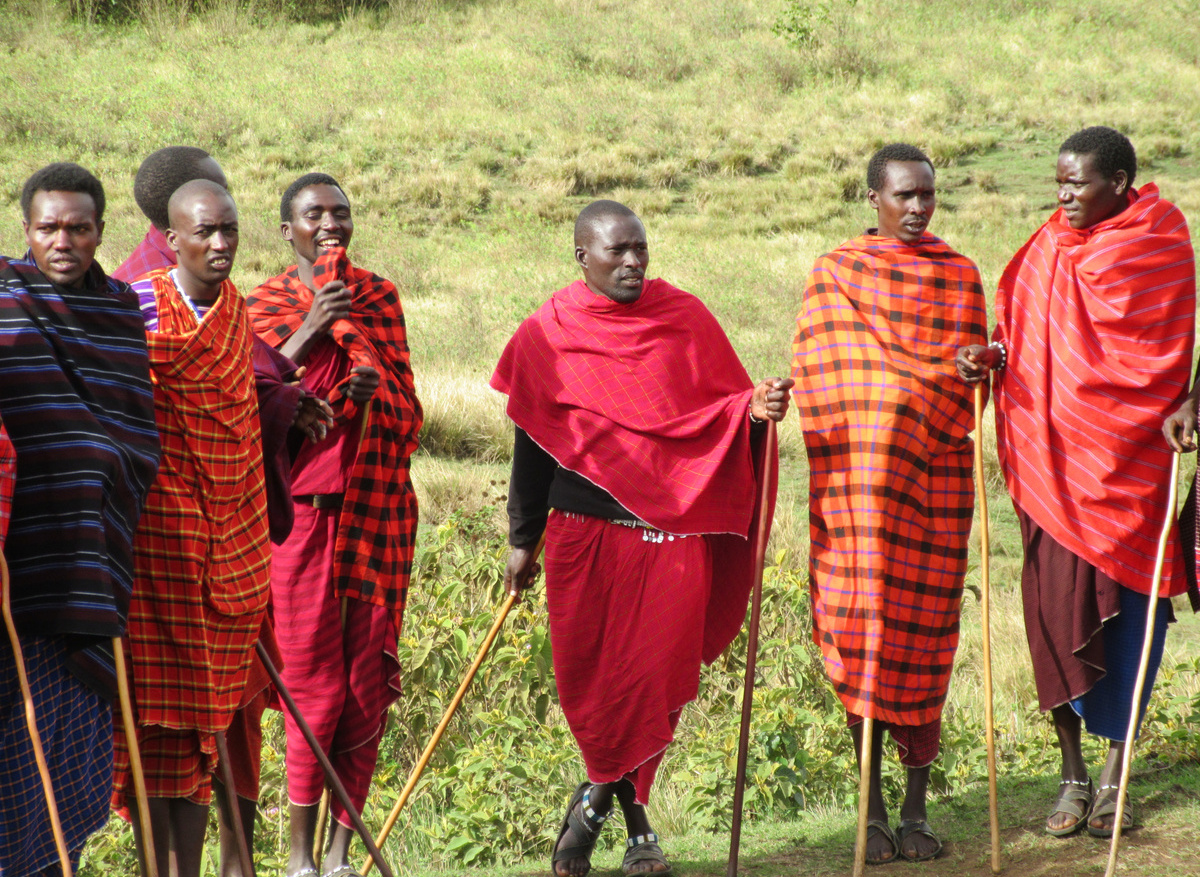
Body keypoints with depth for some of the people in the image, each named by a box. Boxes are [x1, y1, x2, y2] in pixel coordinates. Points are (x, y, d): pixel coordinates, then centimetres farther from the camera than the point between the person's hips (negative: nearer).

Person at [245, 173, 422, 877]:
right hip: (302, 501, -2)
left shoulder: (380, 296, 12)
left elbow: (406, 408, 12)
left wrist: (375, 388, -10)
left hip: (376, 504, 2)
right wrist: (308, 332, -14)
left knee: (368, 677, 0)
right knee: (312, 678, -6)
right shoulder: (264, 305, 5)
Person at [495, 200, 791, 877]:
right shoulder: (546, 336, 5)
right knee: (586, 678, 2)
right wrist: (524, 540, 12)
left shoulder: (685, 318, 4)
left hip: (672, 530, 0)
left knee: (656, 674, -7)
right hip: (583, 534, 1)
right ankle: (631, 813, 22)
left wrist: (757, 409, -16)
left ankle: (600, 799, 11)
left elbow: (725, 410, 7)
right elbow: (533, 444, 11)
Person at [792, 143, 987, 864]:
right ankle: (872, 809, 3)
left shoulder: (959, 276, 13)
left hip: (936, 480, 1)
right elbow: (824, 382, -3)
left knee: (923, 637, 0)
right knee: (863, 626, -5)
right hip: (859, 474, -1)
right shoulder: (834, 275, 7)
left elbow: (965, 376, 6)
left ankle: (917, 806, 8)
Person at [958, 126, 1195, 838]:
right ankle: (1073, 776, 11)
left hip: (1129, 466, -3)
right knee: (1057, 606, 0)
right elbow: (1022, 339, 9)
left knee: (1127, 613, 2)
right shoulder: (1052, 248, 7)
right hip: (1055, 459, 3)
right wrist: (988, 358, -10)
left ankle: (1115, 776, 14)